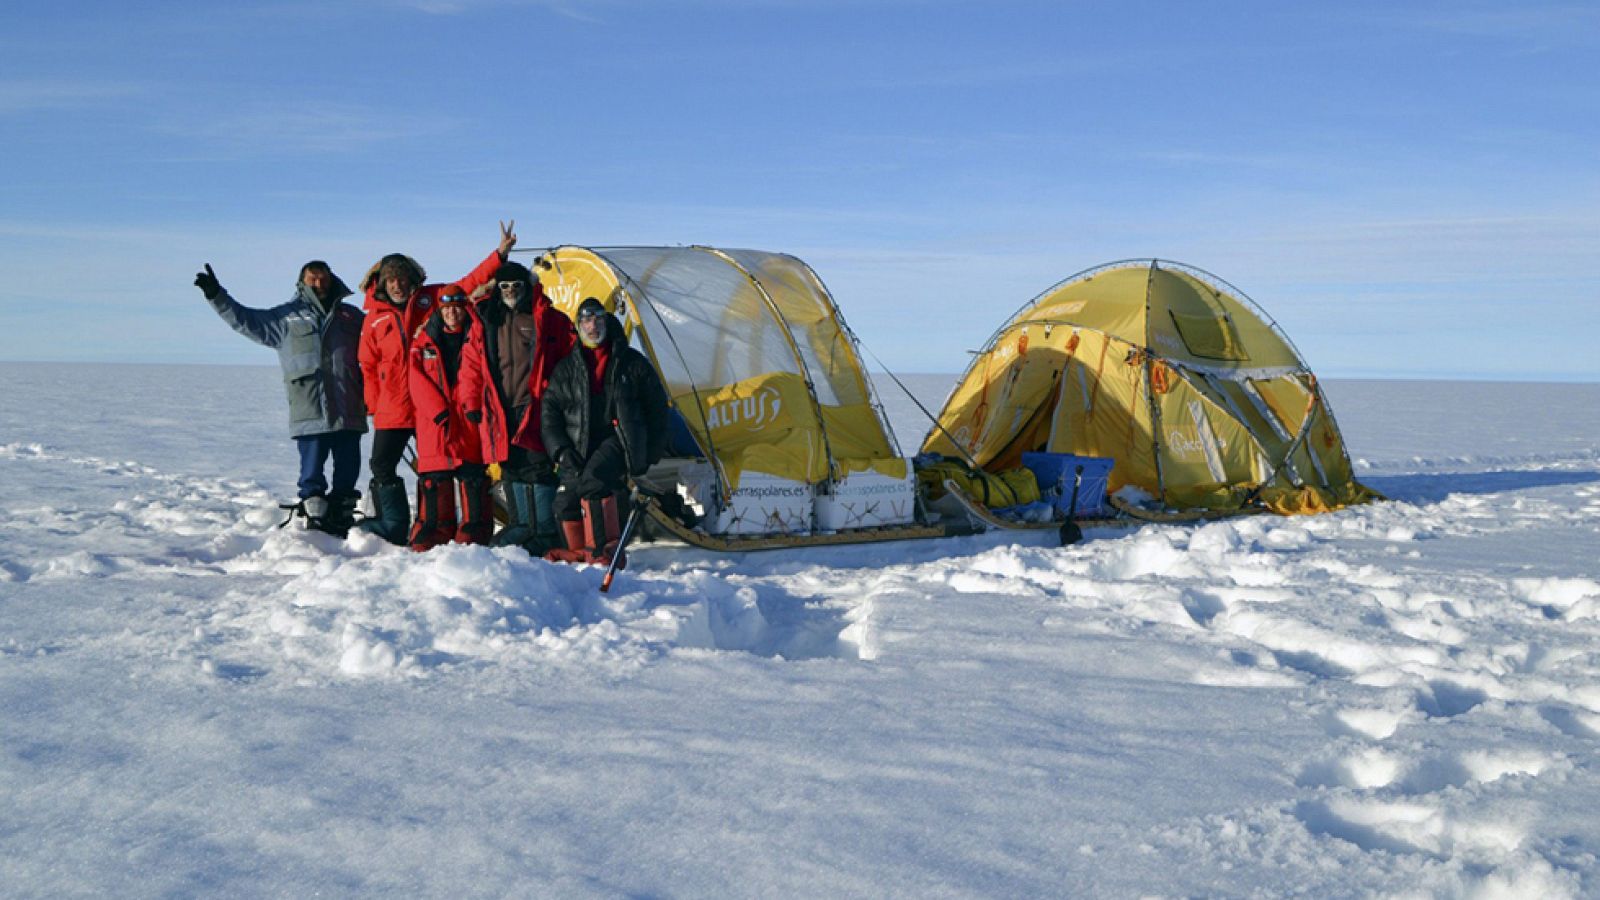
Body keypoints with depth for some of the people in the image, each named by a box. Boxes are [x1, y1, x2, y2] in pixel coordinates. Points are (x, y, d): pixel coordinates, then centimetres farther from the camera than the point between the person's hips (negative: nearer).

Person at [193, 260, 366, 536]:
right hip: (310, 413, -2)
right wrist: (216, 295, -1)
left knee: (348, 470, 5)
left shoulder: (352, 316, 17)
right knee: (312, 472, -4)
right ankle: (313, 518, 5)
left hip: (349, 411, 2)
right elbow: (244, 319, 7)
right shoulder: (287, 317, 11)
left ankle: (342, 518, 17)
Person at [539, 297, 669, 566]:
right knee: (565, 500, -10)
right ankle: (580, 551, 13)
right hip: (580, 447, 4)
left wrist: (650, 453, 4)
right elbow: (549, 413, 12)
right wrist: (562, 450, -3)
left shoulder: (631, 362, 9)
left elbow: (656, 408, 11)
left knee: (593, 478, -30)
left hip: (619, 439, -4)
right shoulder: (566, 368, 14)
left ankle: (604, 551, -28)